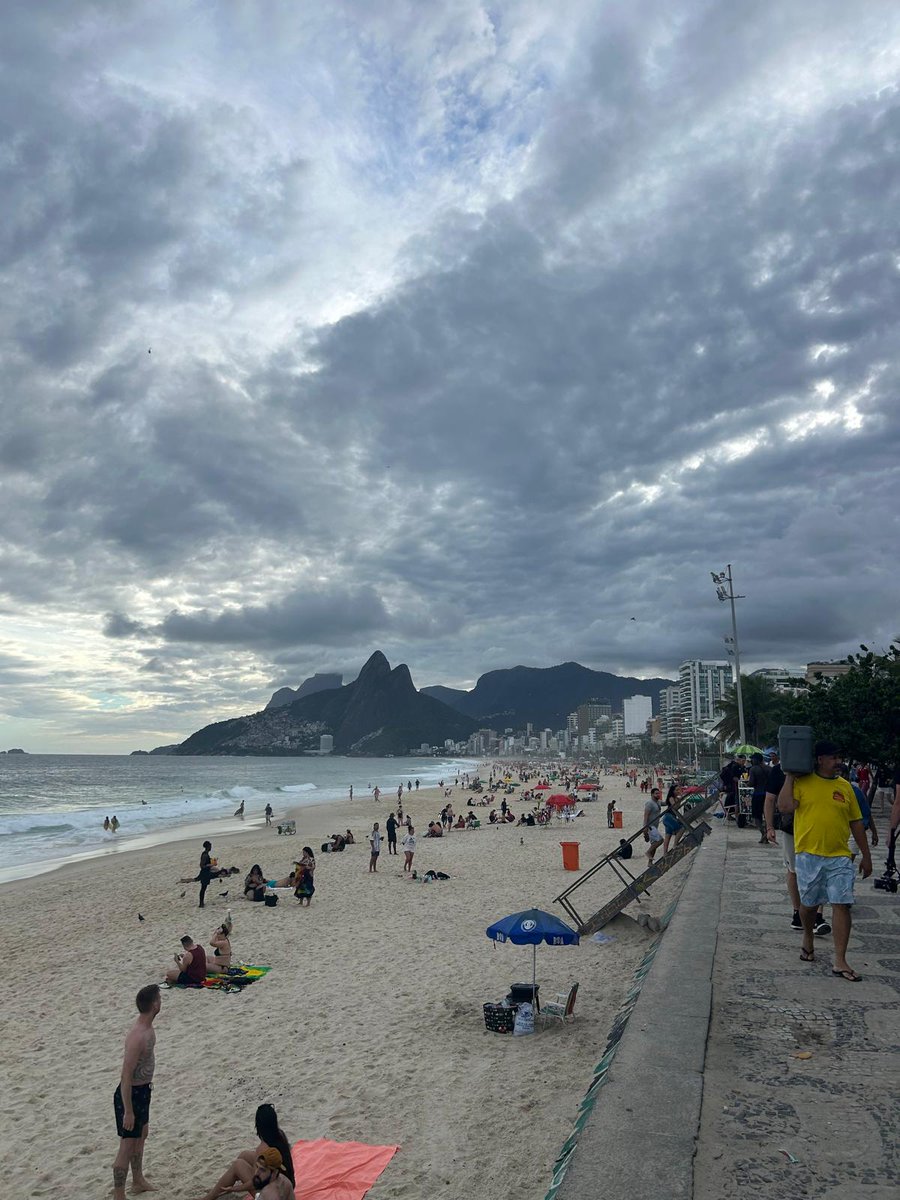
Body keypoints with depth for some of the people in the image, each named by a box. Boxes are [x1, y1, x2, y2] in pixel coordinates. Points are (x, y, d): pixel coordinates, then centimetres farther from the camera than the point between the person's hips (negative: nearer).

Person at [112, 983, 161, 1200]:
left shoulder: (148, 1027, -3)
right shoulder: (138, 1037, -32)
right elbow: (126, 1077, -28)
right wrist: (128, 1111, -23)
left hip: (143, 1090, 10)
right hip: (130, 1094, -10)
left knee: (142, 1134, 26)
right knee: (127, 1146, 3)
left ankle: (138, 1180, 45)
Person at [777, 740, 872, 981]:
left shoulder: (845, 786, 6)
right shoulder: (802, 782, -4)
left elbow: (856, 823, 11)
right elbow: (785, 807, -17)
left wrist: (866, 855, 11)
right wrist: (789, 778, -12)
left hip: (839, 857, 2)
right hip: (808, 855, -2)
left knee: (842, 905, -5)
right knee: (809, 904, 12)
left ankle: (840, 961, 1)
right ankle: (808, 937, 40)